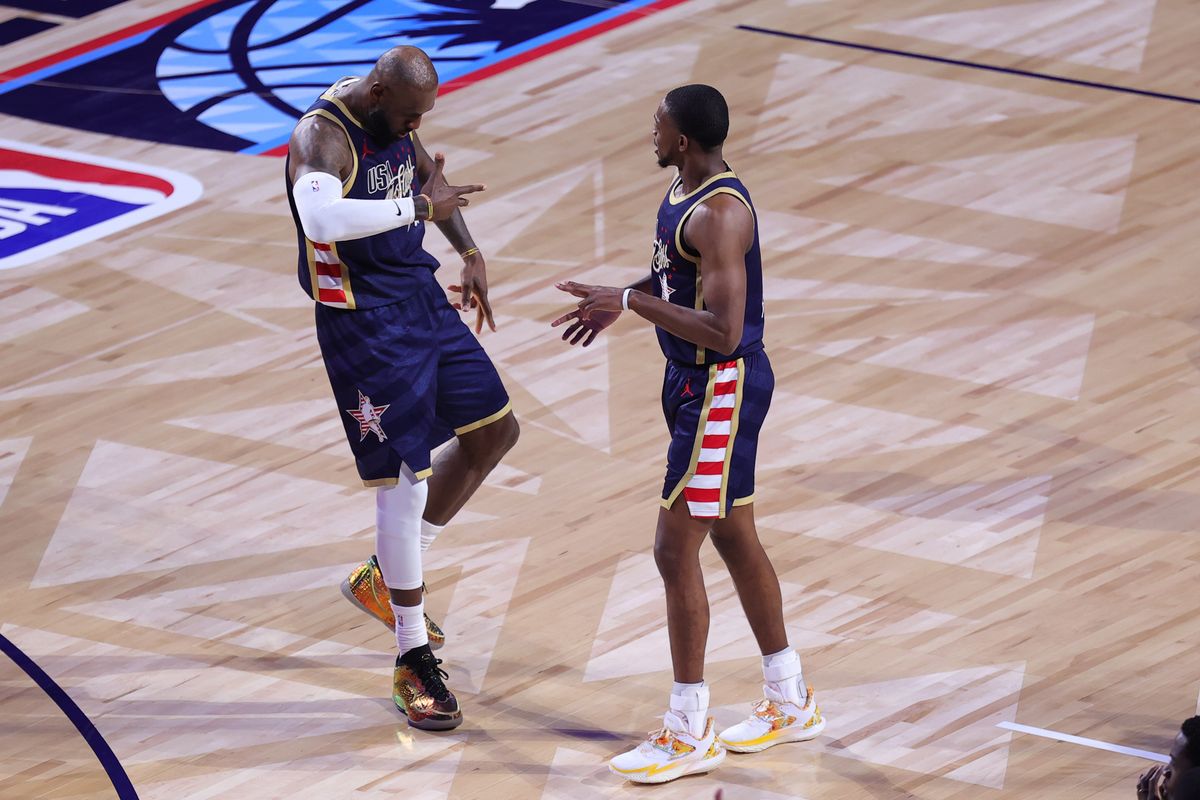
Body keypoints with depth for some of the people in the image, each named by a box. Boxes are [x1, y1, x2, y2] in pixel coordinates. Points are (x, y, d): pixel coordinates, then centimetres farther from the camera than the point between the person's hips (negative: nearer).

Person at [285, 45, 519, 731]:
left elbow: (429, 179, 25)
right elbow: (322, 218, -44)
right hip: (362, 322, -9)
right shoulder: (324, 135, -23)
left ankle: (386, 578, 27)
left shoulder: (395, 122, 4)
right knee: (405, 478, -8)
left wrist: (471, 255, 14)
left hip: (422, 298, 9)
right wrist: (419, 206, -36)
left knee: (495, 430, 14)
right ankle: (414, 665, 2)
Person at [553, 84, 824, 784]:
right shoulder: (687, 190, 6)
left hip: (721, 389, -11)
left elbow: (722, 331, -30)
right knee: (735, 540, 18)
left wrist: (631, 302, -26)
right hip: (700, 384, 11)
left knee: (676, 550, -6)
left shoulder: (719, 215, -25)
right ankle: (791, 705, 31)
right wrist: (618, 300, 10)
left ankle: (689, 736, 3)